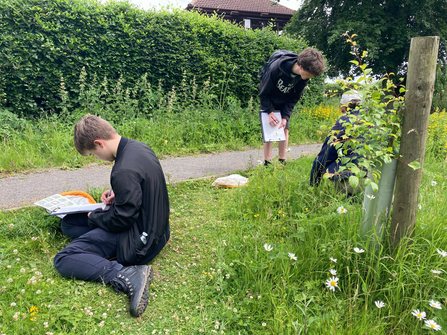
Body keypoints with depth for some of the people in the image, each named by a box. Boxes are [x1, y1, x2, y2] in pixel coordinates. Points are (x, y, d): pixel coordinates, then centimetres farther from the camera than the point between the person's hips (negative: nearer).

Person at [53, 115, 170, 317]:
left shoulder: (124, 171, -30)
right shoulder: (138, 148, 0)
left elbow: (122, 219, -22)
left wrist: (94, 217, -4)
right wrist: (117, 193, 3)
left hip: (139, 238, -10)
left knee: (63, 261, -10)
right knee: (68, 223, 17)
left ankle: (128, 277, -23)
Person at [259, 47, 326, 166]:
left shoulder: (304, 77, -21)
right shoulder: (276, 69, -35)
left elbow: (294, 98, -10)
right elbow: (264, 93, -22)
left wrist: (285, 116, -20)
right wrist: (270, 112, -26)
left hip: (284, 104, 4)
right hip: (268, 102, -3)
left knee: (284, 130, -1)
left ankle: (282, 162, 9)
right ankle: (267, 163, 1)